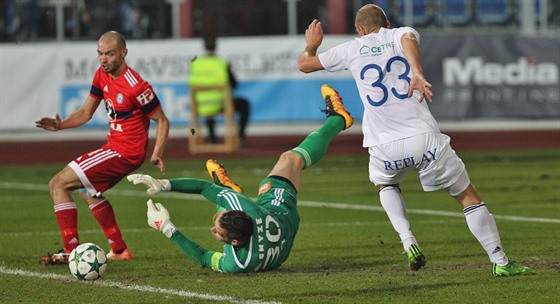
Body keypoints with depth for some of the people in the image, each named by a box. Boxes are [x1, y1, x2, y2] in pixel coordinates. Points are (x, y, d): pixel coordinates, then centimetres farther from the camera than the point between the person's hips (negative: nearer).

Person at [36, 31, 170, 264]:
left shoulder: (135, 87, -23)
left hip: (123, 152, -10)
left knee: (58, 184, -11)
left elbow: (162, 121, -14)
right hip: (115, 146, 10)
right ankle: (119, 250, 35)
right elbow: (86, 112, 11)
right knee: (89, 191, 32)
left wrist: (157, 154, -26)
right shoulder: (102, 75, 2)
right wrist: (60, 125, -7)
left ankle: (71, 251, -11)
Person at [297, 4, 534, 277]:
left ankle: (408, 242, 11)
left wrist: (311, 45, 46)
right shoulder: (401, 34, 11)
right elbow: (408, 39, -16)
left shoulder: (351, 50, 14)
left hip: (384, 147, 1)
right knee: (468, 196, 10)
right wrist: (417, 73, -34)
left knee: (385, 184, 34)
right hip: (424, 138, -1)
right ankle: (500, 262, 4)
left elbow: (304, 64, 24)